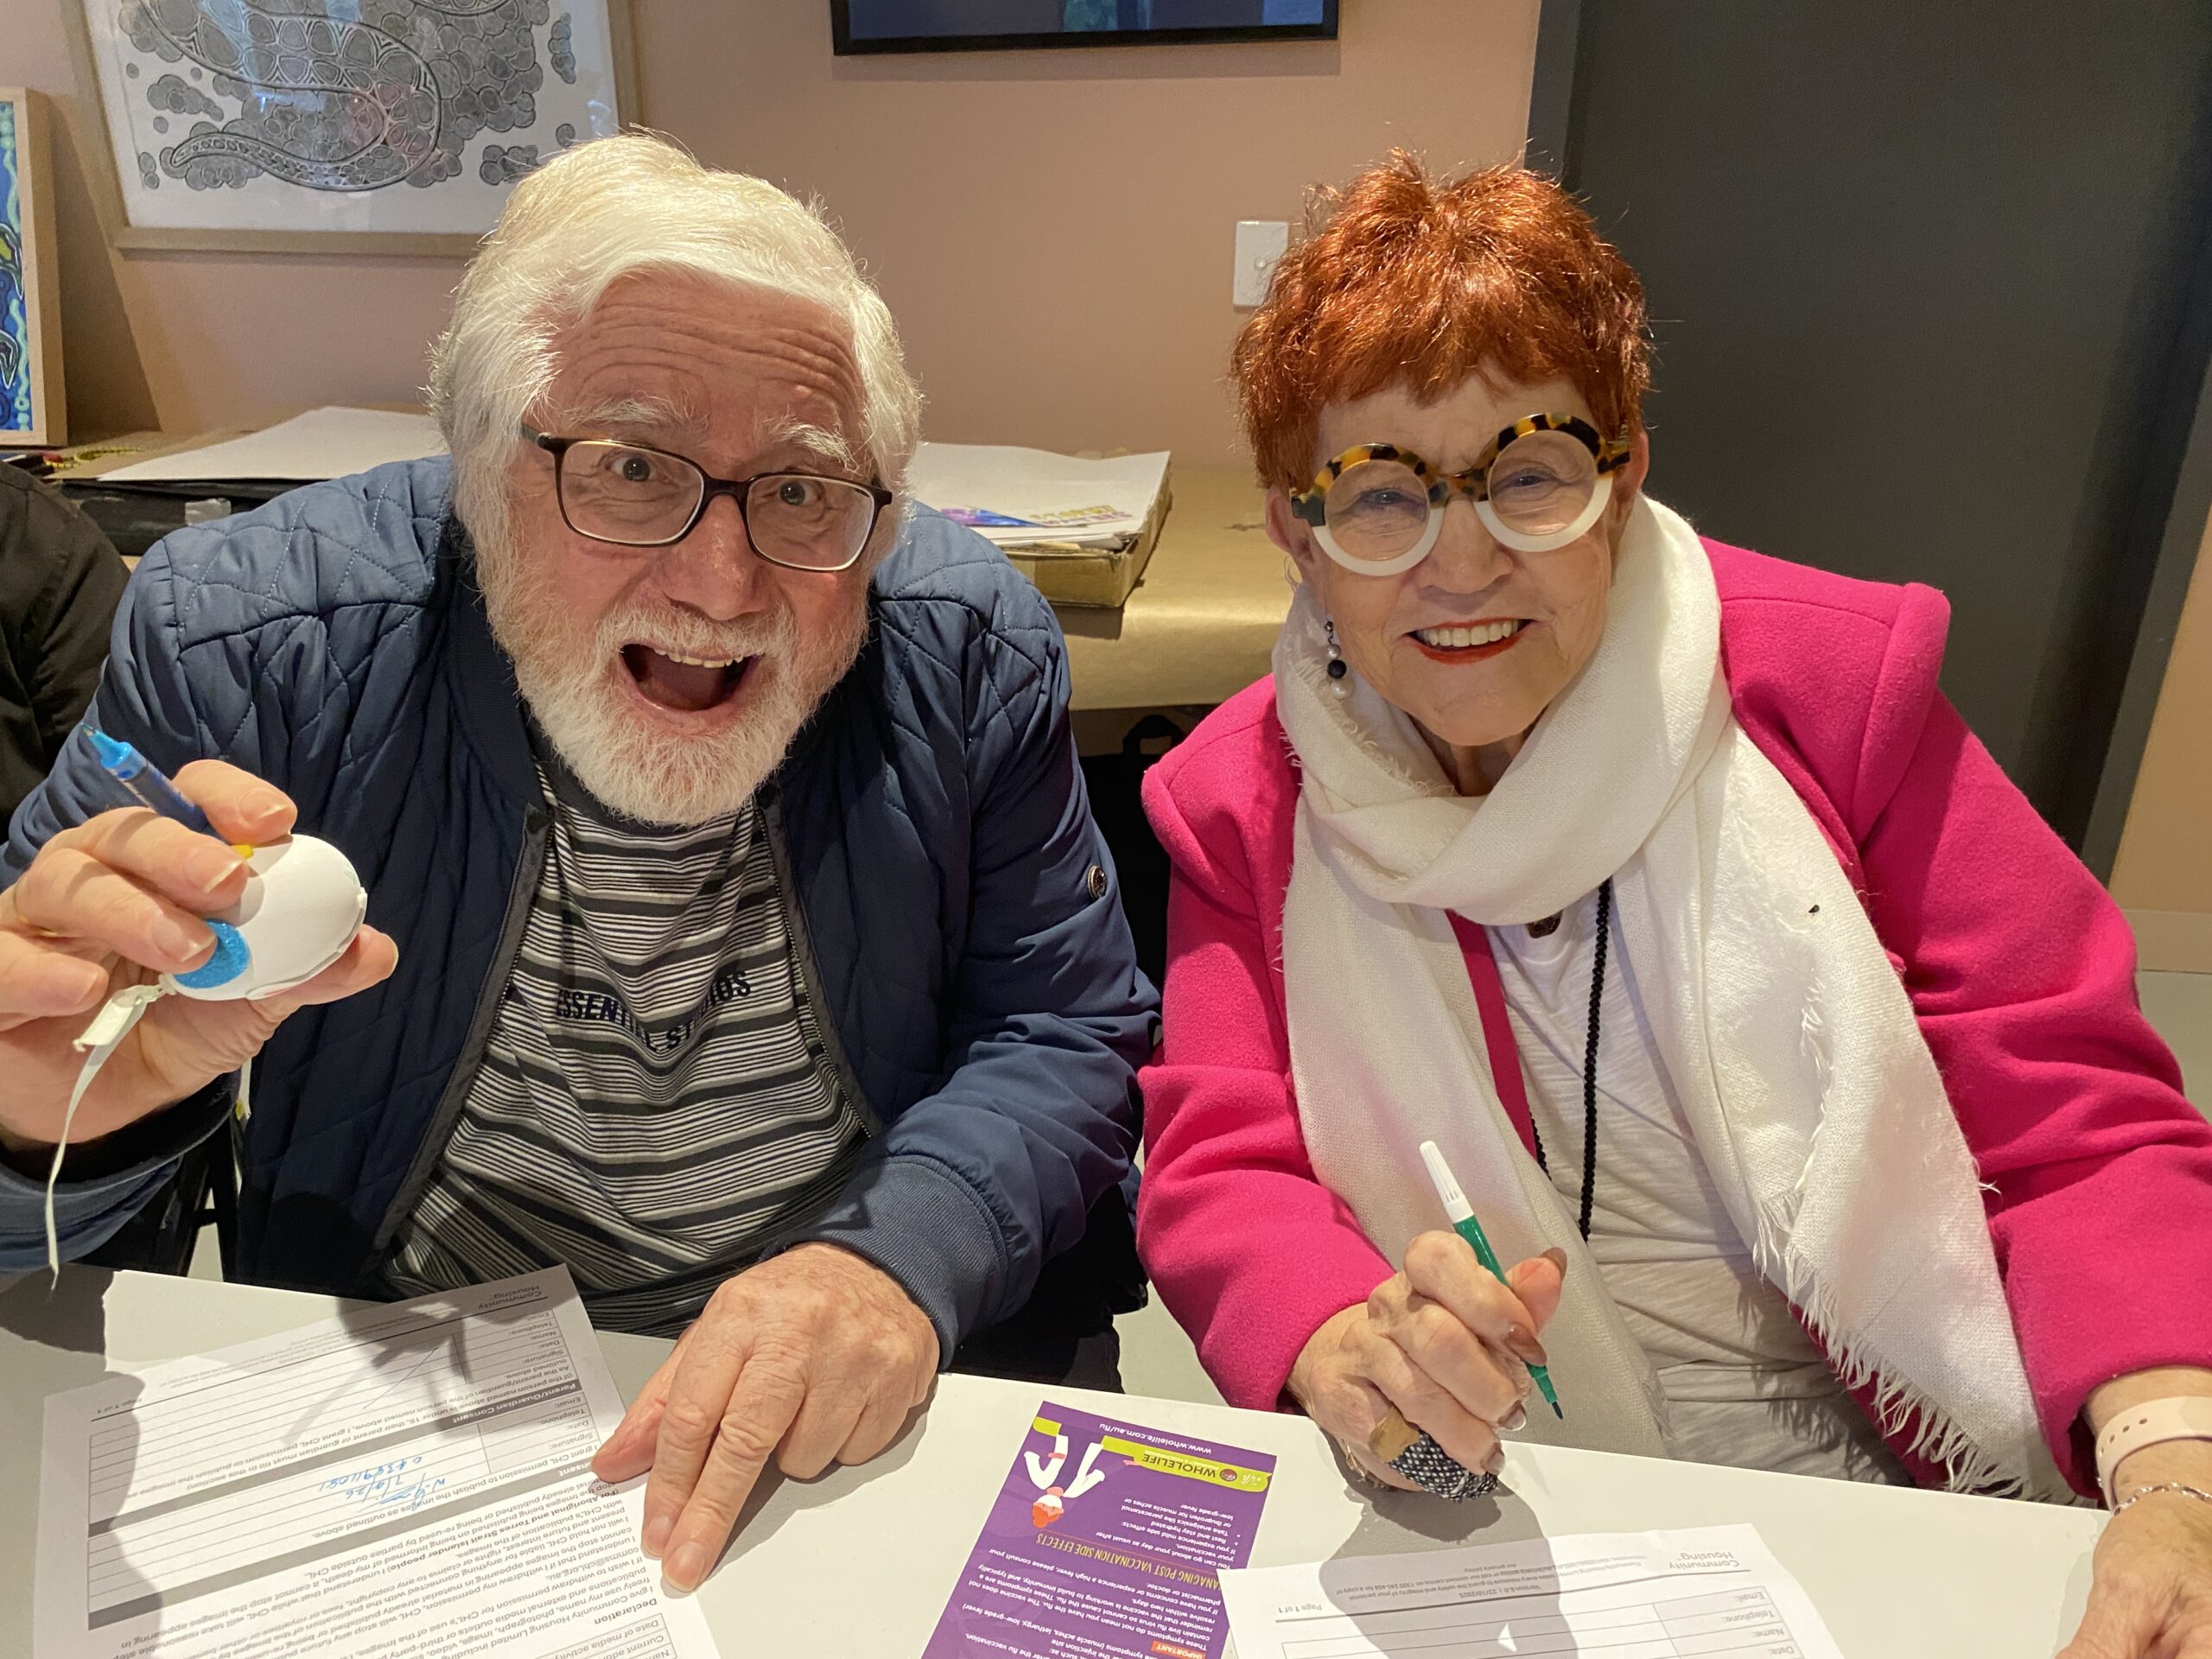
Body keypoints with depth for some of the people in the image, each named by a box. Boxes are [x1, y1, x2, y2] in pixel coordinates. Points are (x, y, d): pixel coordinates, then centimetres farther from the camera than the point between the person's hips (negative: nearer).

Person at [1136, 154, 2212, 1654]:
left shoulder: (1833, 687, -6)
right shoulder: (1242, 801, -3)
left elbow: (2077, 1124, -6)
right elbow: (1219, 1179, -7)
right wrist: (1354, 1351, -29)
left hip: (1908, 1492, 2)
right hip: (1477, 1522, -1)